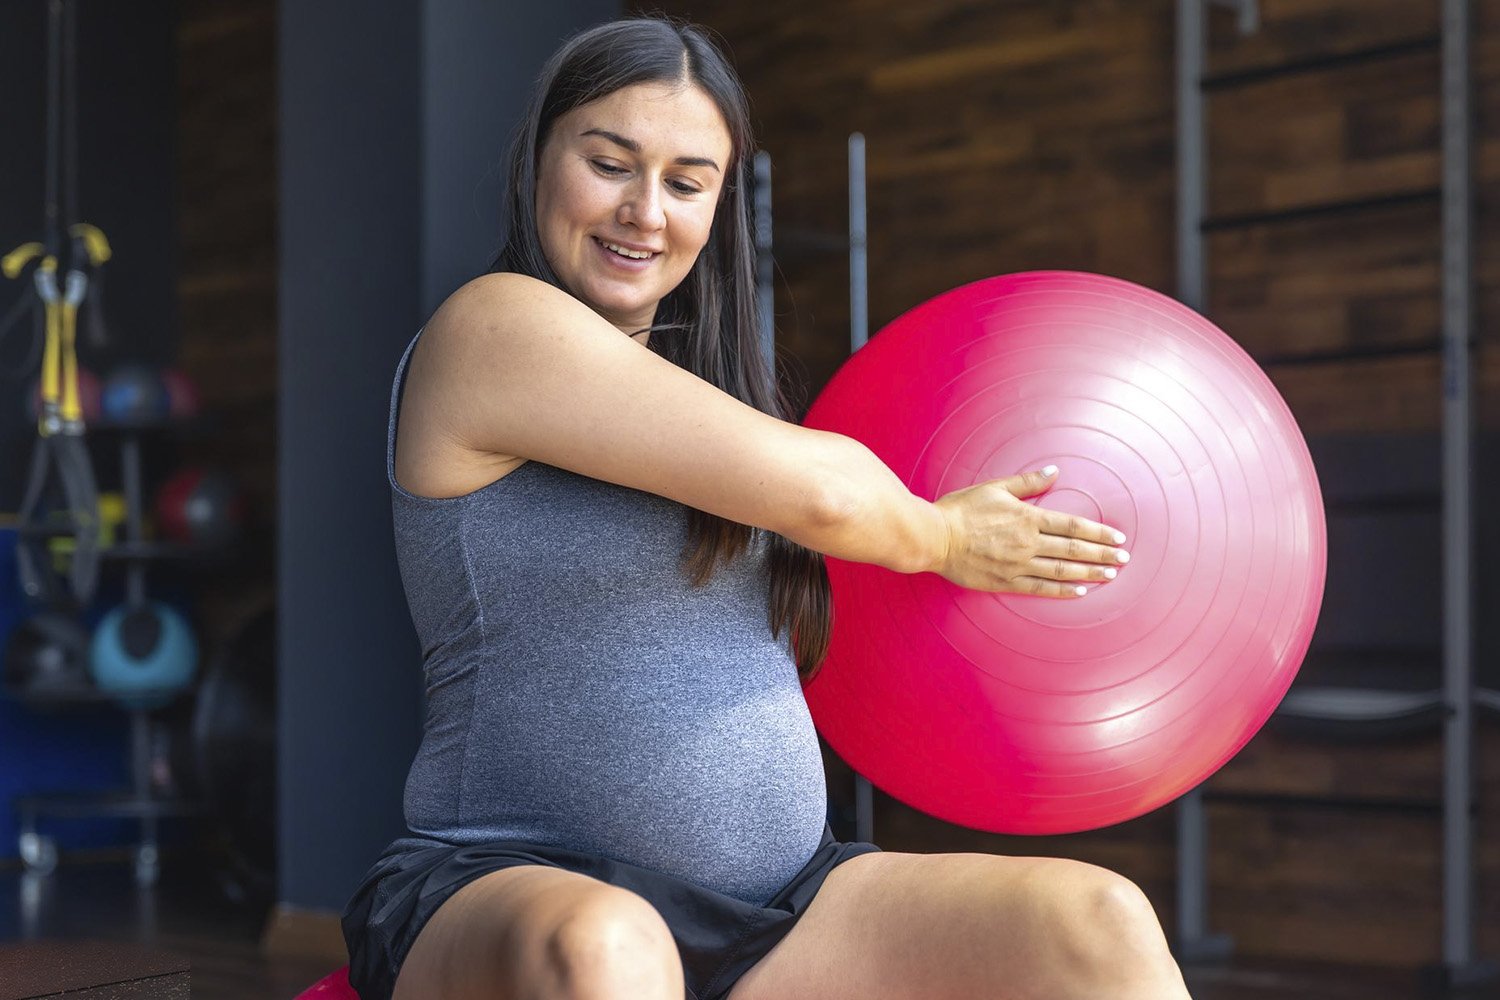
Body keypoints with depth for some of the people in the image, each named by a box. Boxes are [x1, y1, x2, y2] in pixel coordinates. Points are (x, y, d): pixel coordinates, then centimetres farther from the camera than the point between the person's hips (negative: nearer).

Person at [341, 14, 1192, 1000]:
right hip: (510, 895, -7)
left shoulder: (705, 375, 19)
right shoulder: (494, 326, -7)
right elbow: (809, 489, -10)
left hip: (774, 915, 7)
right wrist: (942, 540, 9)